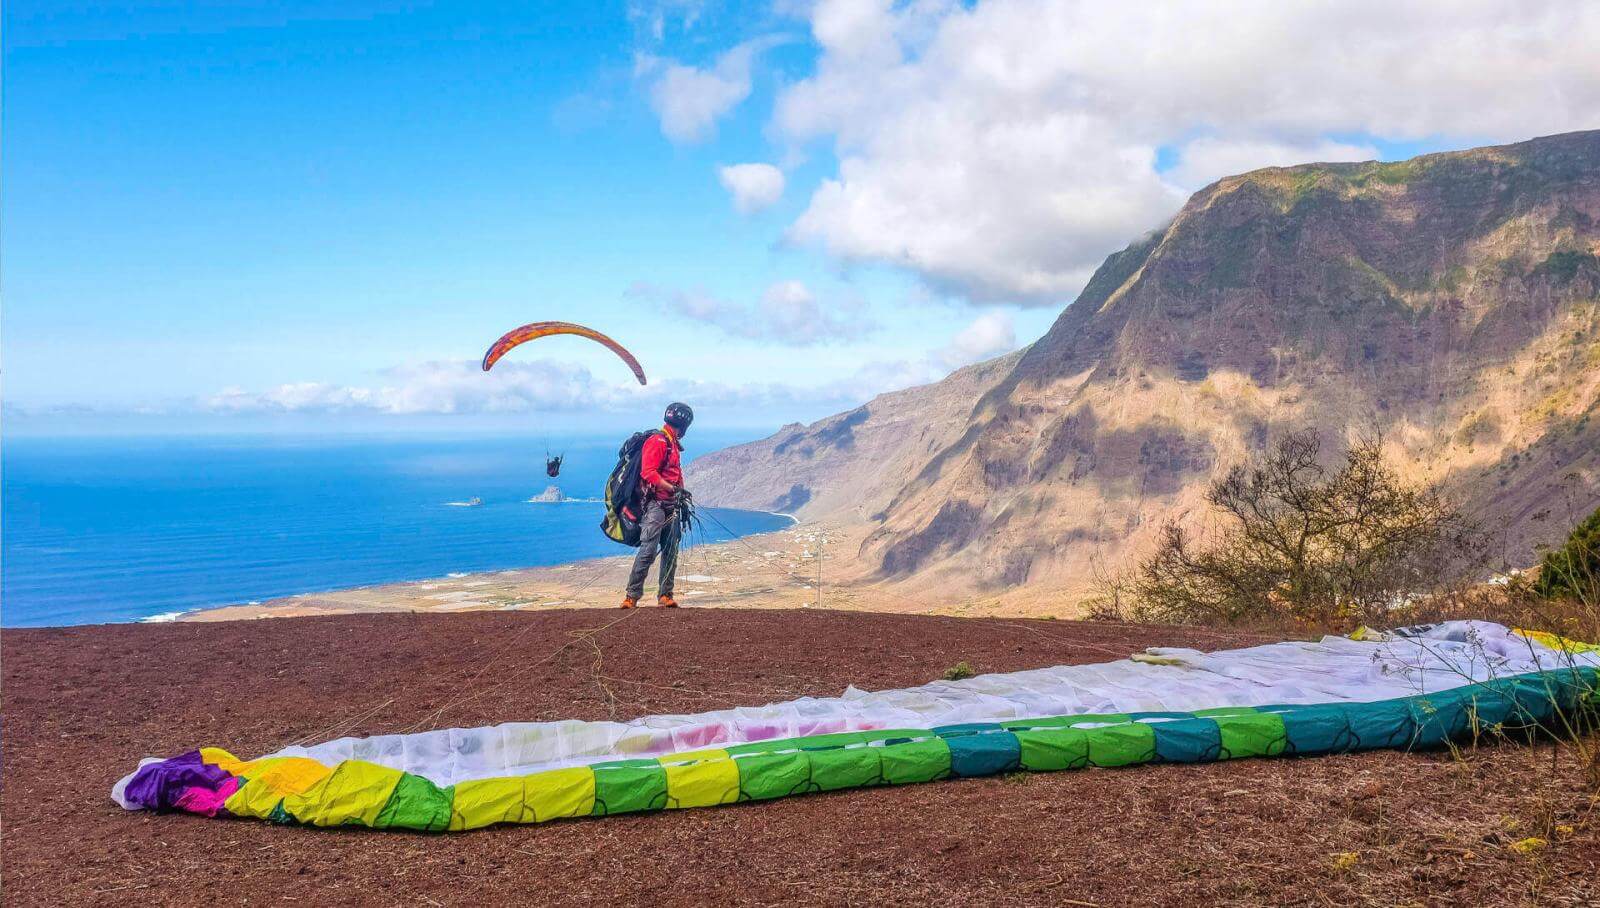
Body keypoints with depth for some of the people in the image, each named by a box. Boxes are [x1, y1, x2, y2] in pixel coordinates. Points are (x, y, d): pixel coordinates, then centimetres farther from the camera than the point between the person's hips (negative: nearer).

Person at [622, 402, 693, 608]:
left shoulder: (673, 444, 20)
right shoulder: (657, 442, -11)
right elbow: (649, 473, -20)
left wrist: (681, 494, 18)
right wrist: (674, 489, -23)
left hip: (670, 506, 10)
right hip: (655, 504, -10)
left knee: (671, 553, 9)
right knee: (648, 551, -14)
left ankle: (665, 596, 15)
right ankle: (632, 596, -11)